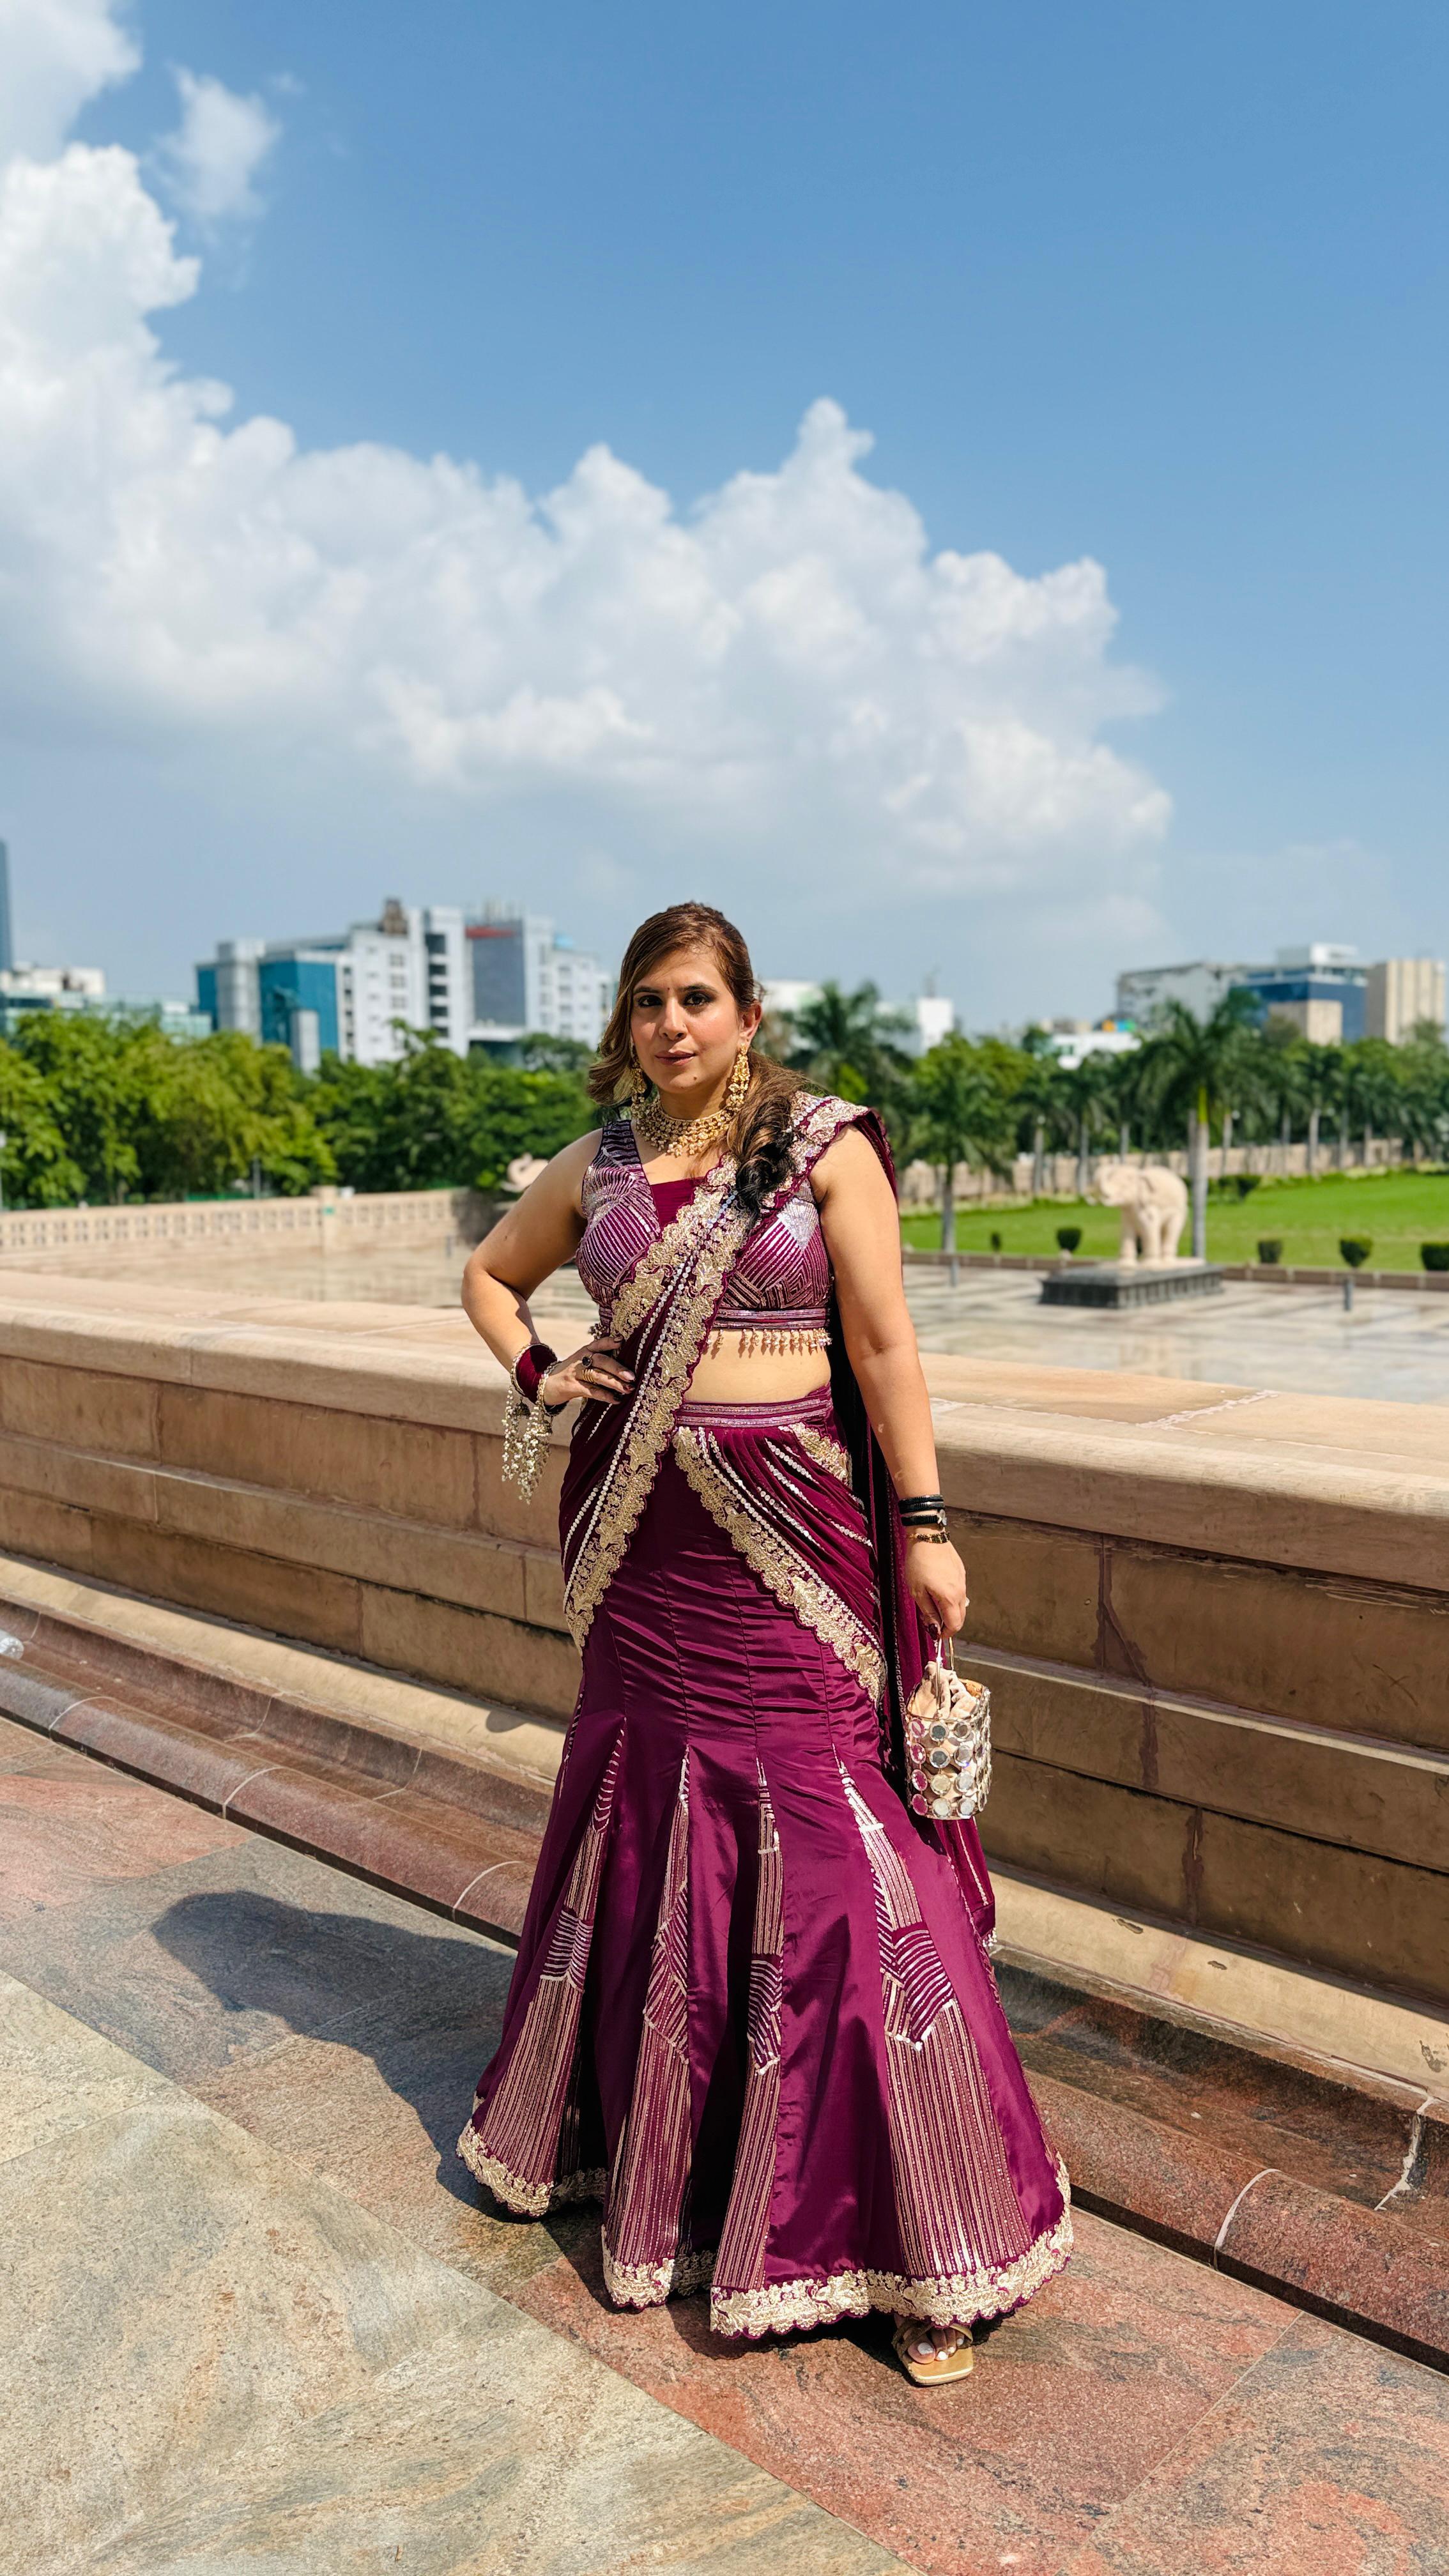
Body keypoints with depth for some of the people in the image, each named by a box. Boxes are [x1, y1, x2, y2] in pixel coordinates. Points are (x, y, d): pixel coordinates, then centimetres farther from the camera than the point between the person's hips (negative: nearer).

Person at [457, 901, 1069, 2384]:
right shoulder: (597, 1166, 7)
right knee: (646, 1808, 15)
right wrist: (539, 1378, 6)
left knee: (829, 1835, -3)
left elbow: (884, 1344, -5)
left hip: (788, 1528, -4)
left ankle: (920, 2229, 12)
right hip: (646, 1532, 4)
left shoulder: (825, 1146, -4)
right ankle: (645, 2146, 39)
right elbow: (490, 1274, 23)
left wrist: (923, 1523, -7)